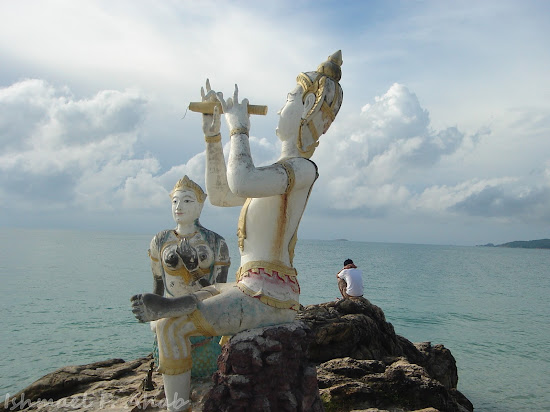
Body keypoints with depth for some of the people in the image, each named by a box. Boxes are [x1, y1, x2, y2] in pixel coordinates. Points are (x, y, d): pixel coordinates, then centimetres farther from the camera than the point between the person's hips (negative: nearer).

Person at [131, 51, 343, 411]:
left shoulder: (302, 168, -12)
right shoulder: (280, 170, 18)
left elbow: (241, 183, -31)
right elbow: (219, 195, 20)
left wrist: (239, 127, -15)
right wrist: (213, 134, 14)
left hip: (269, 293, -10)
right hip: (251, 286, 10)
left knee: (173, 325, -20)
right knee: (160, 313, 14)